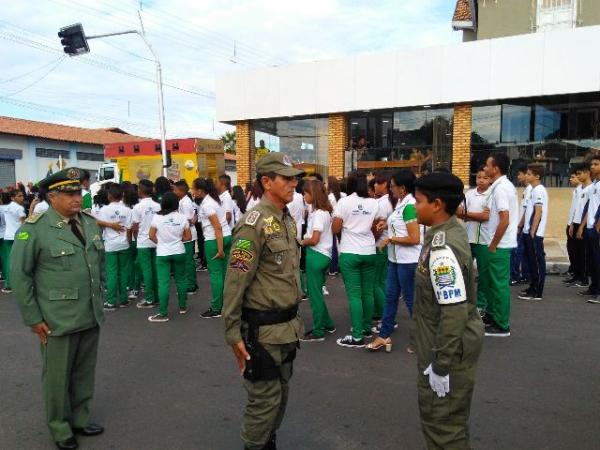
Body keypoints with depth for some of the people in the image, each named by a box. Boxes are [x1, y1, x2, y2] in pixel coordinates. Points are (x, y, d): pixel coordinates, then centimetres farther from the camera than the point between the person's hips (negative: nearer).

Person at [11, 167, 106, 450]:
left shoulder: (91, 223, 5)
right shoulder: (34, 229, -12)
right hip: (57, 321, -5)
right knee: (58, 377, 12)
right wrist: (33, 318, -9)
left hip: (91, 317, 5)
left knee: (85, 373, 17)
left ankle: (80, 419, 37)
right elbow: (20, 275, -9)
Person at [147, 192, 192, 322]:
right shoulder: (182, 217, -4)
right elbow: (188, 237, 0)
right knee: (181, 279, 15)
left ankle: (163, 314, 0)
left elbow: (151, 236, -2)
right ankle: (183, 307, 27)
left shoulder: (157, 217, -7)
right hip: (179, 252, 2)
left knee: (163, 283, -1)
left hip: (162, 254, -2)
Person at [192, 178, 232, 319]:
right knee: (224, 271, 13)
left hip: (214, 240, -9)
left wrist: (220, 249, -19)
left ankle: (216, 309, 6)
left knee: (215, 273, -1)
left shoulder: (207, 204, -16)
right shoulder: (216, 198, 11)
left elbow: (217, 227, -20)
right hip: (227, 237, 9)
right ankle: (225, 303, 22)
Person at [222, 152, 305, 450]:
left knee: (281, 393, 20)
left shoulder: (288, 220, 9)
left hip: (287, 326, 8)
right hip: (263, 330, -8)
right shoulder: (255, 223, -19)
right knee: (265, 399, 3)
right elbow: (235, 282, -20)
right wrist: (232, 333, -19)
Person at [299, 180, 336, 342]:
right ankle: (327, 324, 29)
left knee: (314, 294, 1)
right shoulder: (322, 212, 12)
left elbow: (314, 240, -19)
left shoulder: (319, 214, -17)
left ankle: (318, 331, 11)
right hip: (321, 255, 9)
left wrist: (302, 242, -3)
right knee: (316, 292, 18)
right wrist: (305, 239, -4)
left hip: (317, 256, -9)